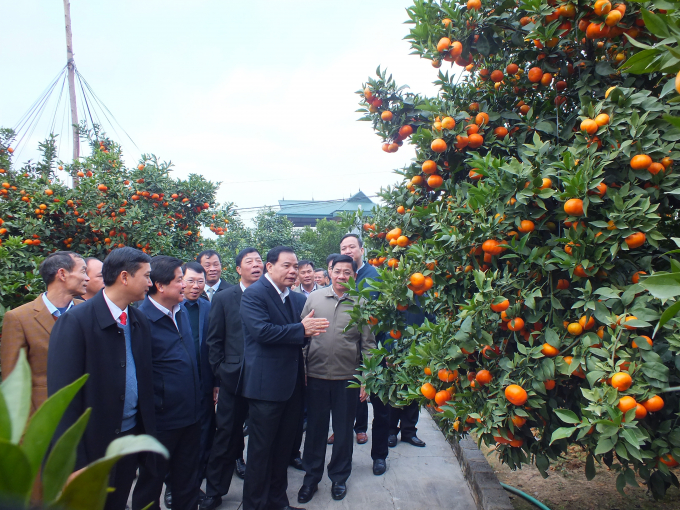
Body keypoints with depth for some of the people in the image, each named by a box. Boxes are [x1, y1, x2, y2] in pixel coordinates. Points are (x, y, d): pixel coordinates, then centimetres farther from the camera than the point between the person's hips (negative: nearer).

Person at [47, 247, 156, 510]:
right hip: (95, 441, -6)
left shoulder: (140, 320, 4)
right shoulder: (76, 321, -17)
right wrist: (74, 458, -17)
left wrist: (147, 432, 5)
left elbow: (145, 377, 7)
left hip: (133, 436, 6)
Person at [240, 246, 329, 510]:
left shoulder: (296, 298, 11)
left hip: (292, 385, 7)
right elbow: (262, 330, -24)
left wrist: (310, 328, -7)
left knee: (283, 447, 18)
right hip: (266, 385, -7)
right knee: (261, 449, 6)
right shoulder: (254, 294, -12)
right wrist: (301, 329, -20)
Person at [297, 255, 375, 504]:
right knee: (315, 428, 11)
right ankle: (311, 477, 28)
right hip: (316, 375, 1)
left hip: (348, 378, 0)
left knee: (343, 430, 12)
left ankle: (339, 477, 31)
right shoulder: (314, 298, 2)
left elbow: (368, 343, 2)